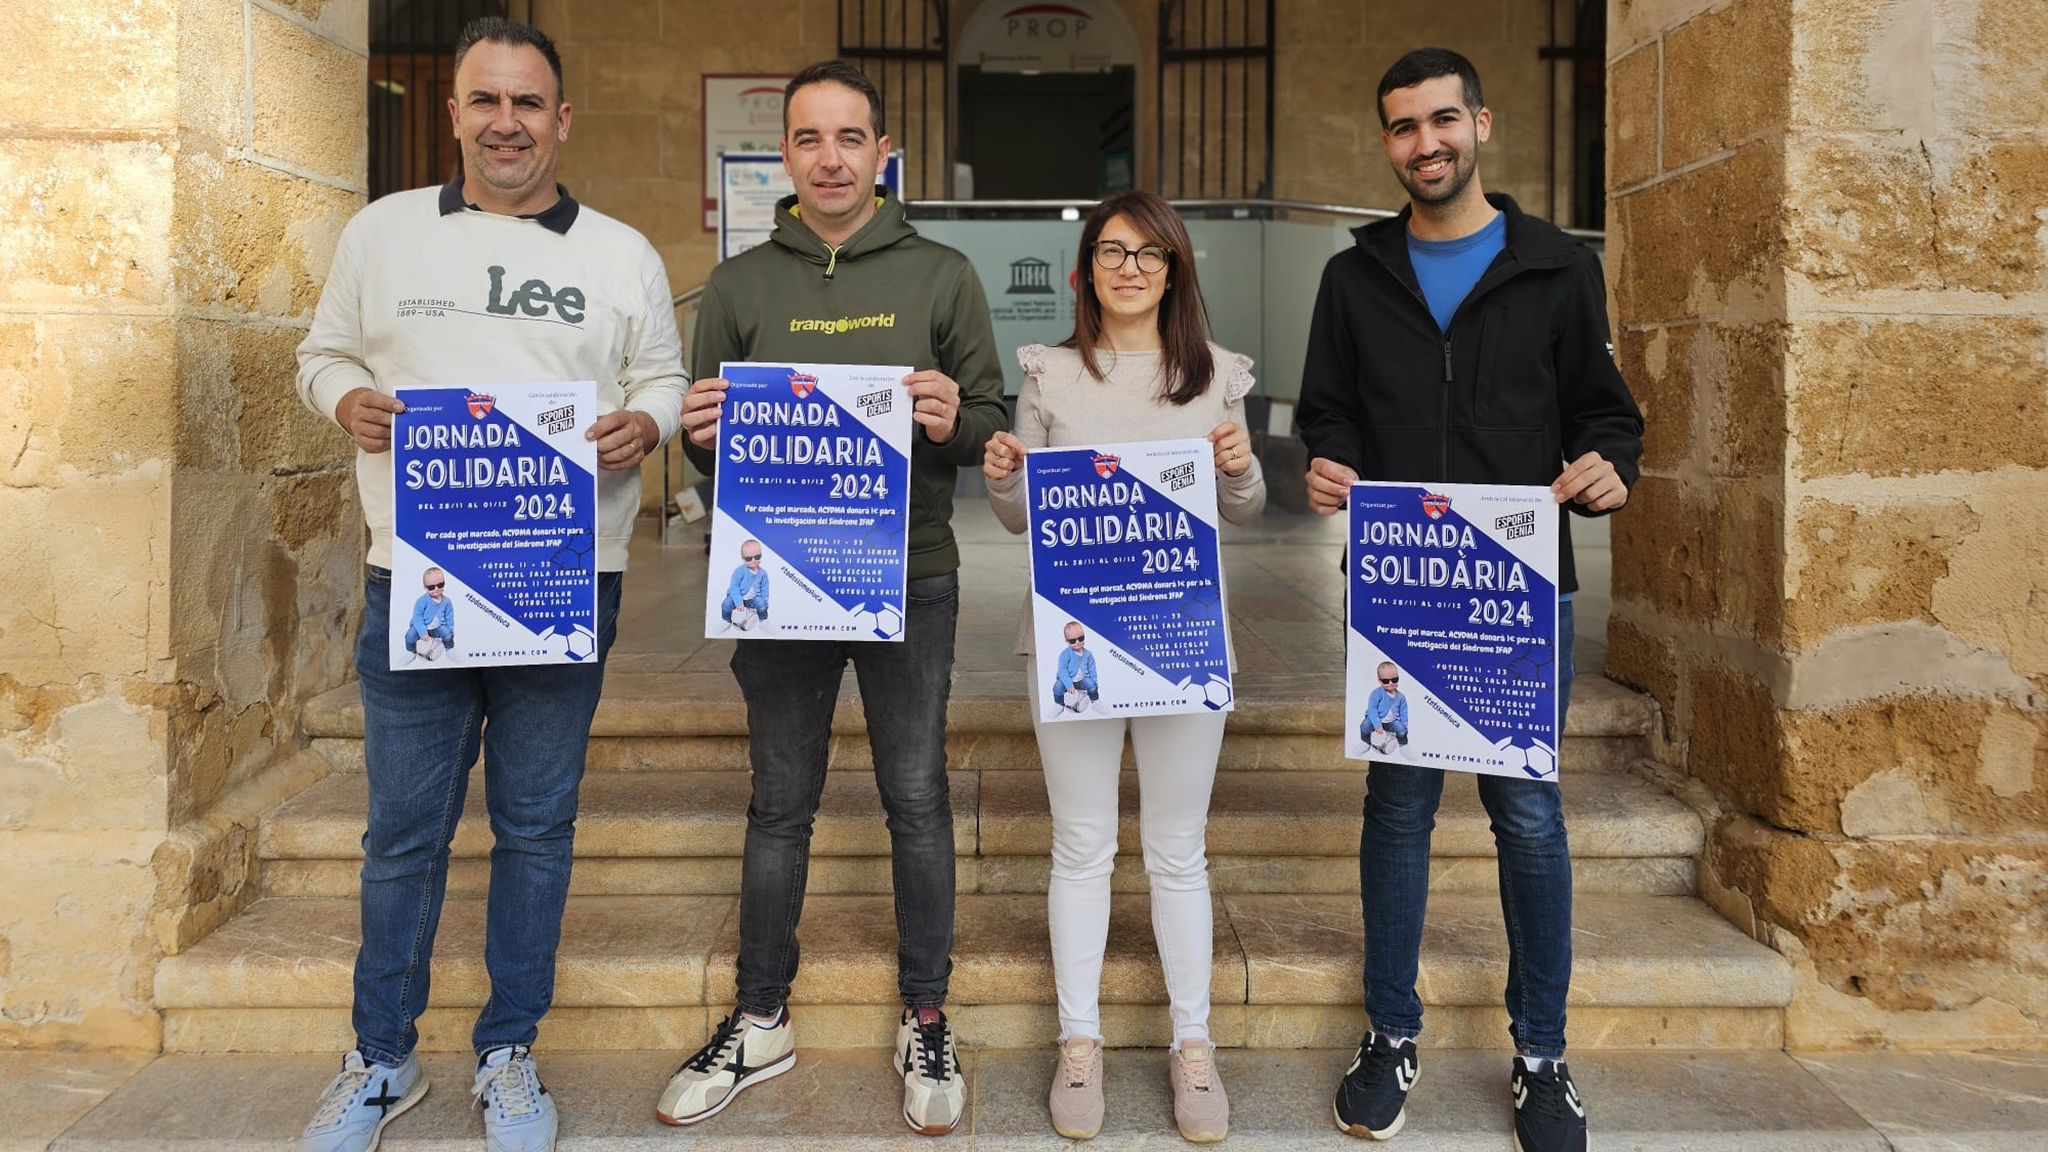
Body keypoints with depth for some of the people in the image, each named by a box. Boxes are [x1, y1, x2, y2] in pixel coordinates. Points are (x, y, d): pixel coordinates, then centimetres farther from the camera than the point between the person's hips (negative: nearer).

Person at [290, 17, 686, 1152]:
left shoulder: (623, 255, 8)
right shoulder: (381, 232, 10)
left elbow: (663, 377, 10)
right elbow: (324, 352, 16)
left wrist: (642, 425, -11)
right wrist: (347, 400, -6)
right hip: (412, 578, 0)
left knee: (537, 825, 8)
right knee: (404, 827, 7)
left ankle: (508, 1054, 24)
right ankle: (381, 1057, 26)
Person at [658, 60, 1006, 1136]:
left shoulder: (941, 275, 2)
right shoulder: (738, 283, 6)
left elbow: (994, 426, 2)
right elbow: (706, 442, 9)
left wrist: (953, 422, -21)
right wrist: (704, 434, -14)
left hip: (911, 582, -1)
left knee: (917, 802, 7)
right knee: (779, 805, 12)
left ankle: (925, 1022, 23)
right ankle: (759, 1021, 27)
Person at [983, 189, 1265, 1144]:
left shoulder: (1214, 374, 6)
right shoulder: (1050, 375, 5)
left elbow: (1244, 512, 10)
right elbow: (1021, 519, 7)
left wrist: (1241, 469, -11)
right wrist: (1000, 479, -14)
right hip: (1071, 629, 0)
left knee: (1177, 850, 8)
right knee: (1081, 844, 8)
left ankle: (1193, 1044, 21)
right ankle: (1080, 1040, 20)